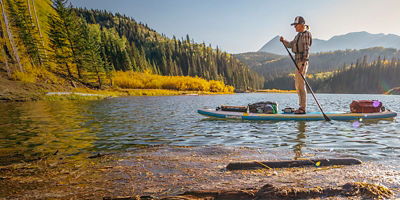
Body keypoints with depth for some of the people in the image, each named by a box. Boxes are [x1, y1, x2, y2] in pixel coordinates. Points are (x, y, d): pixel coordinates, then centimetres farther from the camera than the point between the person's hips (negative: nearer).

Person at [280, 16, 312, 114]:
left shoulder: (306, 34, -9)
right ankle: (301, 106, 19)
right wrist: (283, 41, 1)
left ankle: (303, 109, -5)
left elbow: (306, 49, -16)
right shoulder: (299, 35, 19)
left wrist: (303, 64, -22)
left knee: (301, 84, -10)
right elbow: (290, 45, 20)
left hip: (302, 61, -10)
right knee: (297, 85, 11)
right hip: (298, 61, 10)